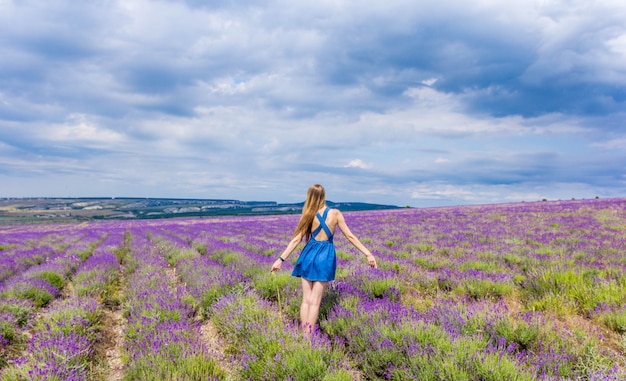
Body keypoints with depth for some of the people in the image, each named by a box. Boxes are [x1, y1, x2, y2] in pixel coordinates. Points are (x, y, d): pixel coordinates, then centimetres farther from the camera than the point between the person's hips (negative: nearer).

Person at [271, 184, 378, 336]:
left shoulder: (309, 215, -2)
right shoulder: (335, 214, -3)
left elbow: (296, 240, -3)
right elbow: (350, 236, -3)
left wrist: (281, 259, 2)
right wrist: (368, 254, 1)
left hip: (309, 255, 1)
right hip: (325, 257, -1)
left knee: (306, 299, 9)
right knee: (315, 301, 3)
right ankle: (308, 336, 3)